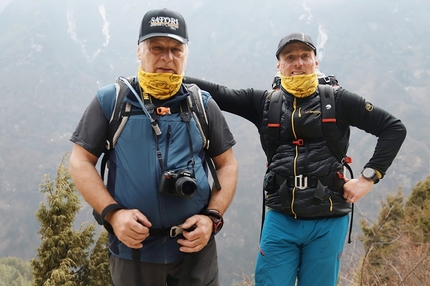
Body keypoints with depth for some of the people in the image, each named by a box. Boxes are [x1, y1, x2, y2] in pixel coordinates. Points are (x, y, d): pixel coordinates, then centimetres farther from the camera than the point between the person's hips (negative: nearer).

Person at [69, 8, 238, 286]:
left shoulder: (203, 105, 6)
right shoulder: (110, 100, 1)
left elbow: (227, 164, 8)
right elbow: (81, 161, 0)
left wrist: (212, 217, -5)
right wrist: (112, 212, -12)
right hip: (132, 246, -1)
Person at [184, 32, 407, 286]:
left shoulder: (337, 100, 1)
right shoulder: (264, 102, 7)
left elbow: (394, 128, 3)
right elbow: (216, 93, 2)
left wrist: (369, 177, -4)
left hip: (328, 222, -1)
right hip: (280, 219, 1)